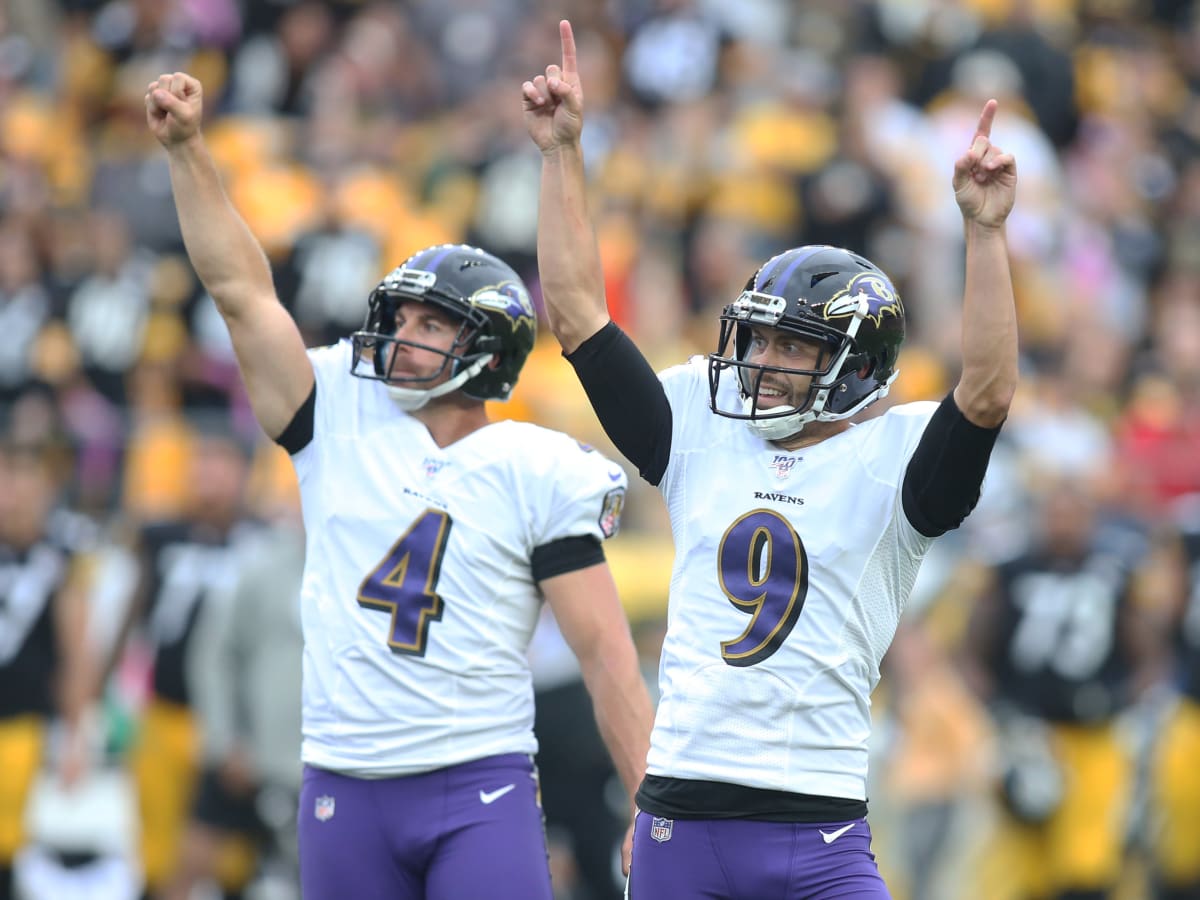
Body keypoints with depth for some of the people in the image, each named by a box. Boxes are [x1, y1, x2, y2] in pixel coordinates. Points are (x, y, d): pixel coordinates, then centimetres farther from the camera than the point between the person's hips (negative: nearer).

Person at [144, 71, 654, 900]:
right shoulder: (343, 421, 8)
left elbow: (606, 654, -2)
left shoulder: (536, 474, -1)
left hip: (481, 792, -3)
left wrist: (654, 807, -8)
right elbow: (241, 289, 5)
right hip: (346, 794, 3)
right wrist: (187, 149, -2)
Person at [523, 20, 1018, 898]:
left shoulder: (891, 459, 0)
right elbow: (578, 314, 12)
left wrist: (986, 231, -24)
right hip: (678, 819, 4)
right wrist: (564, 153, 7)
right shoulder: (702, 428, 11)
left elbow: (988, 391, -17)